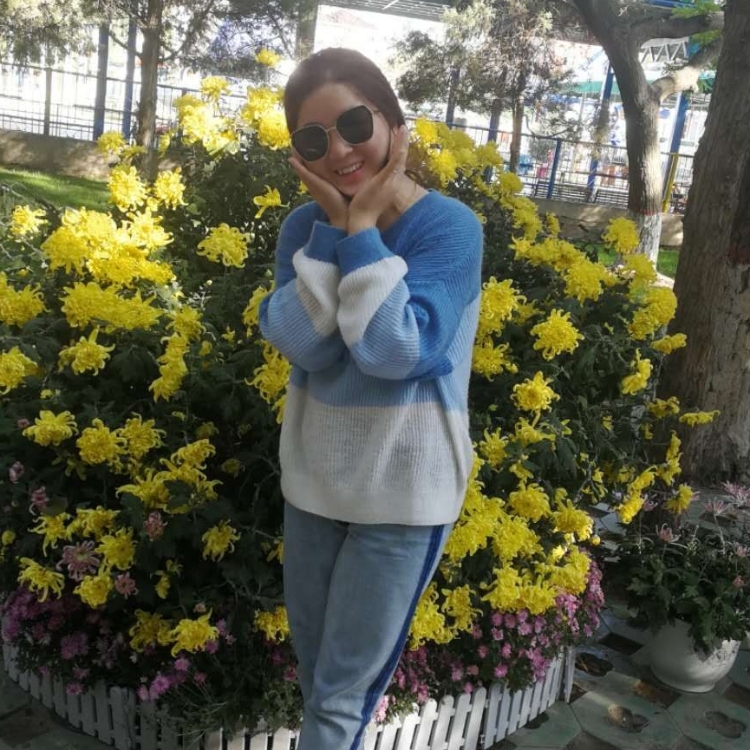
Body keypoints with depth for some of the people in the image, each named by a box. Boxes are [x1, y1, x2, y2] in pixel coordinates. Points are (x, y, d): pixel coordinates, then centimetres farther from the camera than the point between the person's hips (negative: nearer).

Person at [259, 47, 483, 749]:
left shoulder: (449, 227, -15)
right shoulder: (304, 226, -3)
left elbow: (394, 352, -26)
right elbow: (303, 344, -15)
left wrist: (364, 226, -23)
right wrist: (334, 224, -19)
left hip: (404, 489, -5)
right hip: (312, 474, 5)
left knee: (344, 687, 8)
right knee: (313, 661, 23)